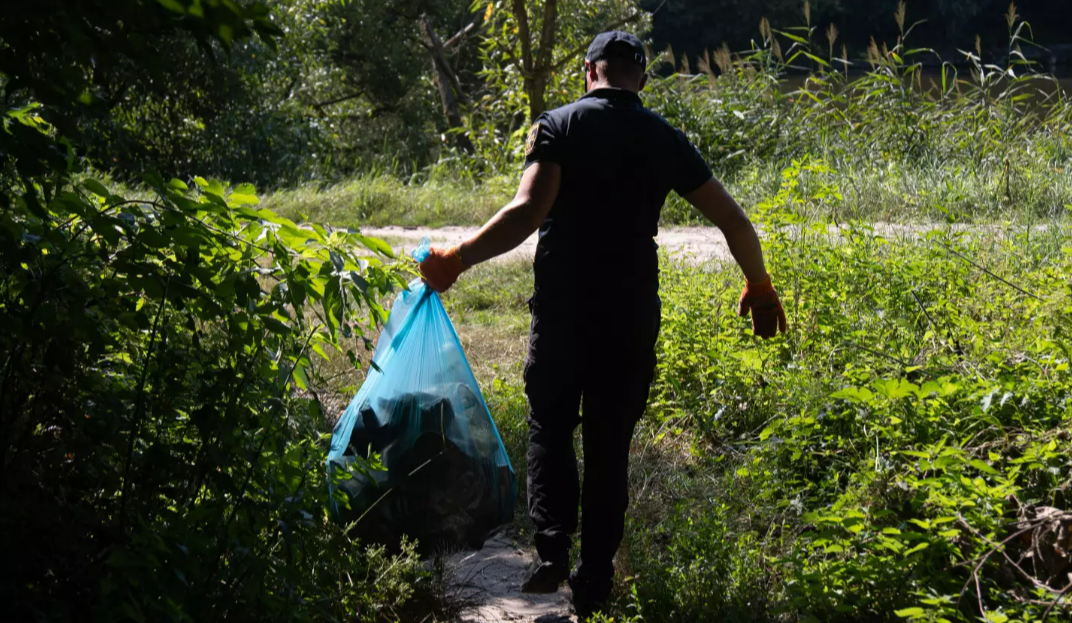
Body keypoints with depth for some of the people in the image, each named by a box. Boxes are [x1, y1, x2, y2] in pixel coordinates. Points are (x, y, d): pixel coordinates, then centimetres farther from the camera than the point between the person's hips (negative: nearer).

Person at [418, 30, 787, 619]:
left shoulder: (558, 126, -3)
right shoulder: (664, 139, 5)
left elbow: (528, 211, -18)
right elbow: (734, 222, 7)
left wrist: (456, 259, -11)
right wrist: (759, 287, 21)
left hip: (562, 309, -2)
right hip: (631, 315, 2)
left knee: (550, 427, 15)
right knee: (610, 443, 11)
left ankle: (552, 550, -2)